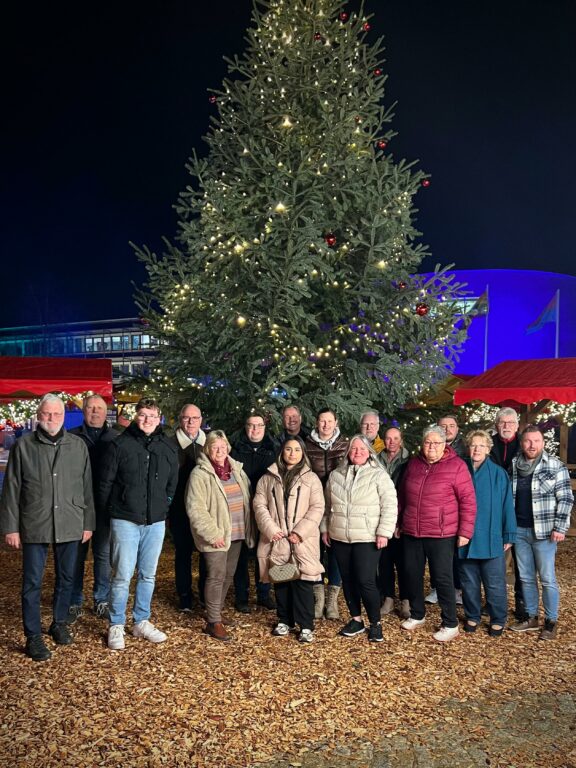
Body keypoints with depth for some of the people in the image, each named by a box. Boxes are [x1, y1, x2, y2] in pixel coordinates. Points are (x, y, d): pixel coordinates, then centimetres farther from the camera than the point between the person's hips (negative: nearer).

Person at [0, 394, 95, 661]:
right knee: (32, 583, 4)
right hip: (34, 526, -2)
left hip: (70, 526, 2)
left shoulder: (78, 445, 3)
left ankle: (59, 623, 33)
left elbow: (86, 487, 7)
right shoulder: (23, 445, -2)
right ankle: (33, 636, 16)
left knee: (66, 578, 14)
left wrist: (88, 522, 7)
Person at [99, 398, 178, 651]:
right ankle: (116, 626, 15)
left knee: (148, 575, 13)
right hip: (125, 521, -4)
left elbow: (172, 483, 12)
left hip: (156, 522, 4)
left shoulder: (169, 447, 4)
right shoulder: (120, 444, -7)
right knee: (122, 575, 0)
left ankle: (141, 622, 27)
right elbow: (105, 482, -1)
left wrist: (163, 507, 10)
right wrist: (110, 511, 4)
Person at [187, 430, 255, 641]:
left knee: (228, 575, 14)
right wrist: (213, 534, -19)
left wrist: (249, 529, 9)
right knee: (216, 576, -4)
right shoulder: (200, 474, -11)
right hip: (216, 535, -6)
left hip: (236, 533, 7)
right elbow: (195, 509, -16)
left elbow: (247, 498, 16)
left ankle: (216, 612, 29)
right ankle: (214, 623, 5)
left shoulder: (236, 469, 9)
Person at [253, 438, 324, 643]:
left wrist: (300, 532, -13)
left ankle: (306, 626, 3)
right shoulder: (268, 478, 9)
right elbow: (259, 505, 4)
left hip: (302, 540, -2)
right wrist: (271, 529, -10)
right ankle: (285, 620, 24)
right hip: (276, 539, 2)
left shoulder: (311, 478, 4)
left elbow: (317, 508, -3)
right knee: (280, 581, 9)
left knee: (303, 582, -4)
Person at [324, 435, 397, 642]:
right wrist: (325, 529, 15)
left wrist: (383, 532, -14)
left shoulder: (379, 475, -5)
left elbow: (389, 506, -9)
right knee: (348, 580, 11)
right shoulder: (335, 475, 9)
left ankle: (375, 623, 9)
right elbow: (328, 506, 18)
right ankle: (356, 620, 26)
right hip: (339, 538, 5)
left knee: (365, 581, -8)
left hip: (367, 538, -5)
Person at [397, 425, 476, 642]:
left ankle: (450, 625, 14)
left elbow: (468, 501, -9)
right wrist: (398, 522, 20)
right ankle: (417, 615, 33)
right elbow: (402, 495, 18)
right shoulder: (414, 463, 7)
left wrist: (465, 531, -12)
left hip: (441, 534, -5)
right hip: (411, 533, 5)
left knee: (442, 578, 0)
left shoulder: (456, 466, -9)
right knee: (412, 575, 13)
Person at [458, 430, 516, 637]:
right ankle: (472, 617, 30)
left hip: (491, 539, -2)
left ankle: (498, 620, 23)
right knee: (469, 582, 14)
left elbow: (507, 506, -3)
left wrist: (509, 535, -4)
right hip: (466, 539, 2)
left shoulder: (499, 474, -5)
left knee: (494, 583, 6)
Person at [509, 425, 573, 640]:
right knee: (526, 578, 12)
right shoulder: (513, 466, 6)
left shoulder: (555, 465, -5)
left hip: (544, 532, -4)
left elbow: (565, 498, -6)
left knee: (547, 579, 0)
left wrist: (560, 527, -13)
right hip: (519, 531, 4)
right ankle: (531, 618, 24)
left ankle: (551, 622, 13)